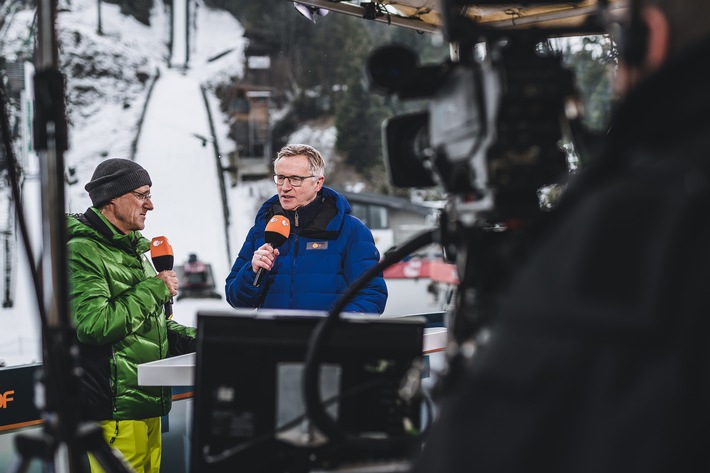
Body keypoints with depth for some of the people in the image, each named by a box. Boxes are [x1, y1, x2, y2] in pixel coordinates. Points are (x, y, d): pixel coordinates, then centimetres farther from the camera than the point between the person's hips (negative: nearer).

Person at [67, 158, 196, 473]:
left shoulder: (135, 249, 19)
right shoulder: (83, 252, -13)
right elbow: (94, 325, -25)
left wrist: (192, 340, 8)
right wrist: (154, 289, -16)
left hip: (147, 404, 9)